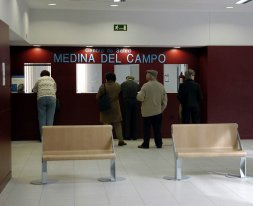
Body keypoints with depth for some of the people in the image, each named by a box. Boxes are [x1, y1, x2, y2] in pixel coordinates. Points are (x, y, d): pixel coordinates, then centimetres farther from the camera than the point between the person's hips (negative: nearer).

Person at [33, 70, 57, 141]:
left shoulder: (39, 80, 19)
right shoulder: (52, 79, 21)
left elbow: (34, 90, 25)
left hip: (41, 98, -1)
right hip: (52, 98, 1)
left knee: (42, 118, 2)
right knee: (50, 118, 1)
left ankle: (43, 137, 1)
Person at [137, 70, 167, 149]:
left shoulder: (146, 86, -13)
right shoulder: (161, 86, 2)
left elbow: (140, 98, -14)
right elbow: (164, 99, 5)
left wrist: (139, 94, 7)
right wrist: (162, 107, 14)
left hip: (147, 112, -4)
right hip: (158, 111, 4)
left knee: (146, 128, 4)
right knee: (157, 128, 9)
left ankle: (145, 144, 8)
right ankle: (159, 144, 12)